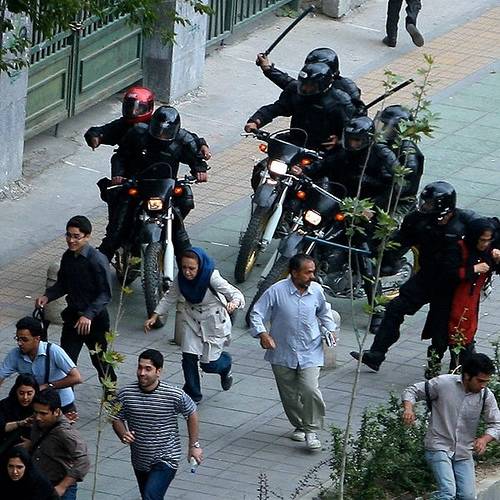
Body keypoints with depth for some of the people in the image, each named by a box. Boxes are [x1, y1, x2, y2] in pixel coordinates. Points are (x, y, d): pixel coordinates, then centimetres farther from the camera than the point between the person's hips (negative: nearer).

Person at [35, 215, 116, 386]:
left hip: (94, 319, -5)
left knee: (100, 360, 12)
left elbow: (105, 294, -21)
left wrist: (88, 315, -32)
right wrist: (47, 296, -6)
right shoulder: (68, 257, 1)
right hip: (72, 316, 5)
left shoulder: (97, 260, -20)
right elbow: (62, 284, 14)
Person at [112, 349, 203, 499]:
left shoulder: (175, 395, -18)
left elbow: (191, 414, 1)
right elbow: (117, 419, 4)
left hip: (166, 460, -5)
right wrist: (123, 434, -17)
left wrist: (194, 446, 4)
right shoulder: (125, 394, -11)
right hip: (140, 461, 5)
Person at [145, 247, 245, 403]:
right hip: (192, 319, 4)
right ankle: (192, 395, 12)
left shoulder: (212, 278, -29)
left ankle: (226, 363, 37)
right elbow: (170, 298, 2)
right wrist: (154, 317, -3)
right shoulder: (181, 278, -14)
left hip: (214, 322, -4)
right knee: (189, 357, -8)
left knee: (209, 365, -1)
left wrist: (233, 303, -53)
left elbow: (236, 294, -30)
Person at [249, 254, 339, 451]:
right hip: (283, 354, 0)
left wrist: (330, 330, 5)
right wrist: (262, 333, -23)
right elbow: (256, 314, -9)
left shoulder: (316, 291, -3)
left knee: (310, 390, -17)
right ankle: (299, 426, 34)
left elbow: (324, 313, 19)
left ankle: (312, 430, -2)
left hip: (310, 353, 0)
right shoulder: (276, 291, -14)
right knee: (289, 395, 11)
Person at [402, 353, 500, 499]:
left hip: (464, 453, 4)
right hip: (439, 447, -4)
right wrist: (408, 408, -24)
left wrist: (484, 439, -20)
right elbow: (412, 391, -3)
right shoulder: (443, 383, -12)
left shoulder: (486, 396, -3)